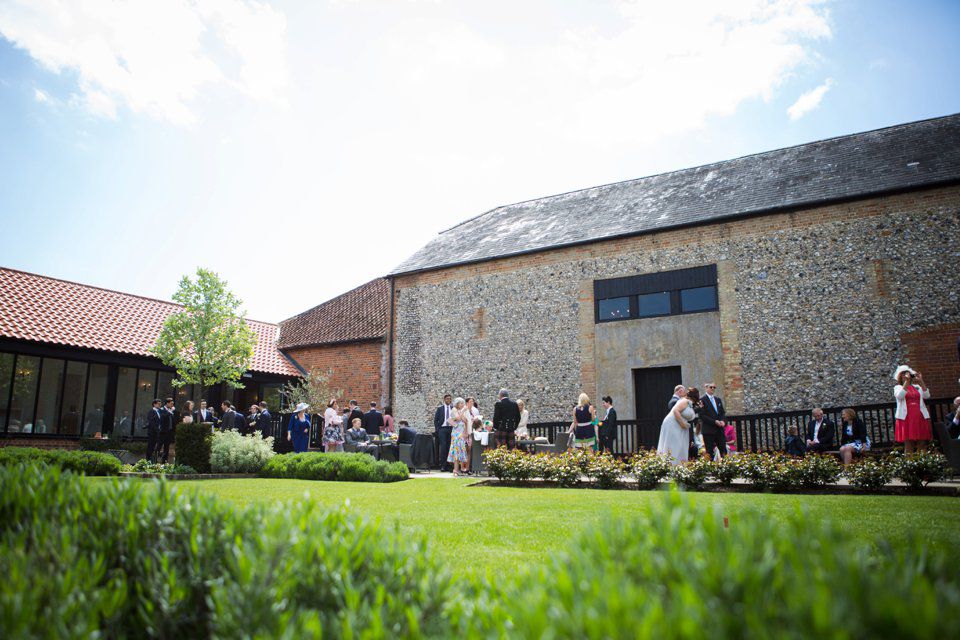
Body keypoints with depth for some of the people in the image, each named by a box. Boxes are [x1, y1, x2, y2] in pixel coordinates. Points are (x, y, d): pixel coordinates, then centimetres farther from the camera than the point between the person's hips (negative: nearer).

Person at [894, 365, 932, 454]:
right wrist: (906, 381, -17)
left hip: (920, 418, 3)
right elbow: (900, 396, -14)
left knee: (922, 446, 3)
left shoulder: (918, 387, 17)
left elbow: (927, 396, -1)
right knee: (908, 446, -6)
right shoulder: (898, 387, 9)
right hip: (906, 418, -3)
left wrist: (921, 382, -9)